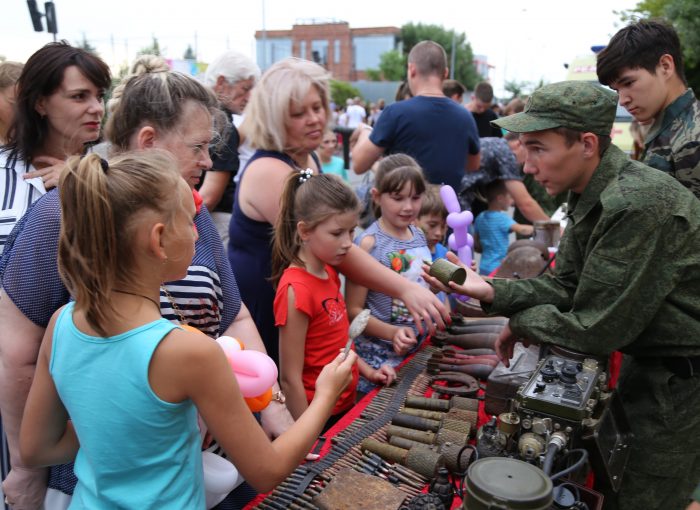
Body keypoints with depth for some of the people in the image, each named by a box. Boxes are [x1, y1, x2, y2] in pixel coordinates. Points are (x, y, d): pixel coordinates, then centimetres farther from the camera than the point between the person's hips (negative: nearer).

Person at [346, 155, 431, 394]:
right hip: (380, 355, -6)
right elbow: (353, 310, -15)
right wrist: (392, 332, -26)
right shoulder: (369, 243, -15)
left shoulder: (419, 234, 5)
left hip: (420, 347, 6)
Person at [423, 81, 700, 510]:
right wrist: (491, 291, -13)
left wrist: (521, 322, -12)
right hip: (649, 364, 8)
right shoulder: (593, 194, -2)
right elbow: (566, 285, 1)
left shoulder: (636, 205, -32)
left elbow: (595, 329, -27)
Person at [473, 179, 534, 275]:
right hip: (498, 268, -7)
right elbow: (522, 230, -28)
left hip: (484, 267, 7)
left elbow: (476, 242, 13)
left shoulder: (480, 218, 6)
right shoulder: (502, 217, -15)